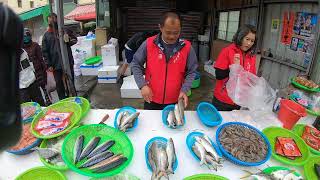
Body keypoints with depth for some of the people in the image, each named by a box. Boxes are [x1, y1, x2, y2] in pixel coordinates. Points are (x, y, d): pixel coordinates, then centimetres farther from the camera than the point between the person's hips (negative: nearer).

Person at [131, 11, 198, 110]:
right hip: (151, 100, 0)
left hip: (175, 101, 1)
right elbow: (136, 64, -2)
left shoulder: (187, 47, -9)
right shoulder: (149, 44, -11)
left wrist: (184, 90, -15)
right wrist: (142, 85, -15)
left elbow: (191, 72, -1)